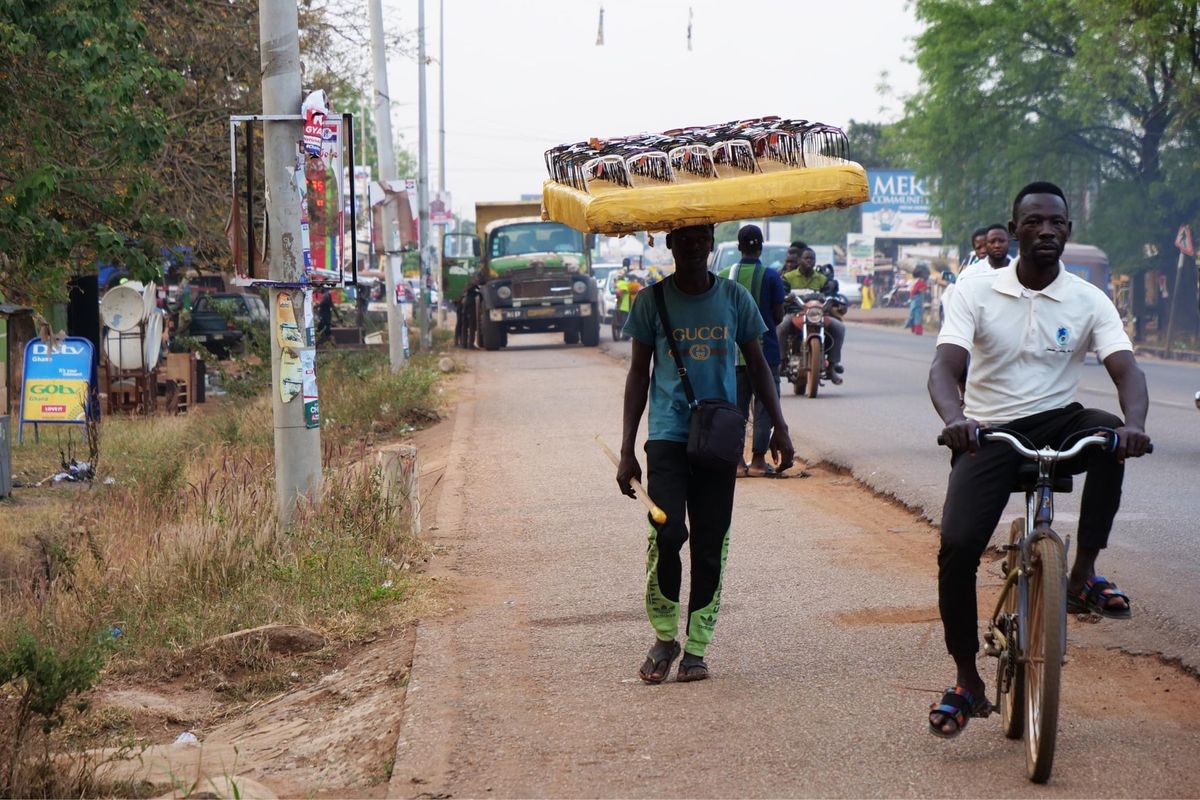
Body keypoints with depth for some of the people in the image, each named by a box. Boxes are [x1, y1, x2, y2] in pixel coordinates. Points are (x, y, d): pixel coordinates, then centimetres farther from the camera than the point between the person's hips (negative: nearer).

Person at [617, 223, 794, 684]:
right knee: (667, 534, -17)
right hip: (668, 434, -2)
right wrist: (627, 450, 2)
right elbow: (639, 374, 6)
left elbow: (756, 365, 14)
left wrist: (778, 428, 8)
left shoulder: (734, 299, 5)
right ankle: (664, 637, 2)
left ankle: (696, 649, 11)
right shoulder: (652, 301, 2)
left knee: (710, 545, 2)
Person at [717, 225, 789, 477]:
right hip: (765, 350, -3)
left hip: (733, 352, 3)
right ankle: (758, 460, 0)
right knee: (764, 406, 3)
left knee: (736, 406, 9)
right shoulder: (770, 276, -8)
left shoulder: (724, 276, 0)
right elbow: (778, 316, -6)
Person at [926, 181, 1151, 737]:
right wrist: (954, 418, -39)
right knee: (957, 547, -19)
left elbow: (1125, 369, -14)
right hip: (989, 435, -1)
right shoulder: (975, 294, -4)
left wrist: (1134, 423, -38)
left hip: (1057, 425, 1)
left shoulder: (1089, 301, -1)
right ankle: (967, 682, 0)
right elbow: (944, 367, -16)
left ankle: (1083, 575, -19)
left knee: (1110, 436, -34)